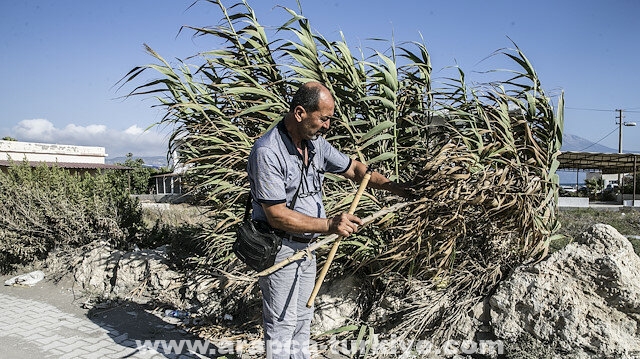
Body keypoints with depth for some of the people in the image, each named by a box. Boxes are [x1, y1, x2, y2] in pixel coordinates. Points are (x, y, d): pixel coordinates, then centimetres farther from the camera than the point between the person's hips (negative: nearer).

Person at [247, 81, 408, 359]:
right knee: (282, 323, 3)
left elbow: (354, 169, 13)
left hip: (307, 246, 8)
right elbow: (277, 216, -27)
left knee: (302, 318, 21)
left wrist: (398, 189, 6)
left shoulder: (315, 143, 1)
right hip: (279, 247, -8)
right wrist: (329, 226, -31)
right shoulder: (267, 152, -24)